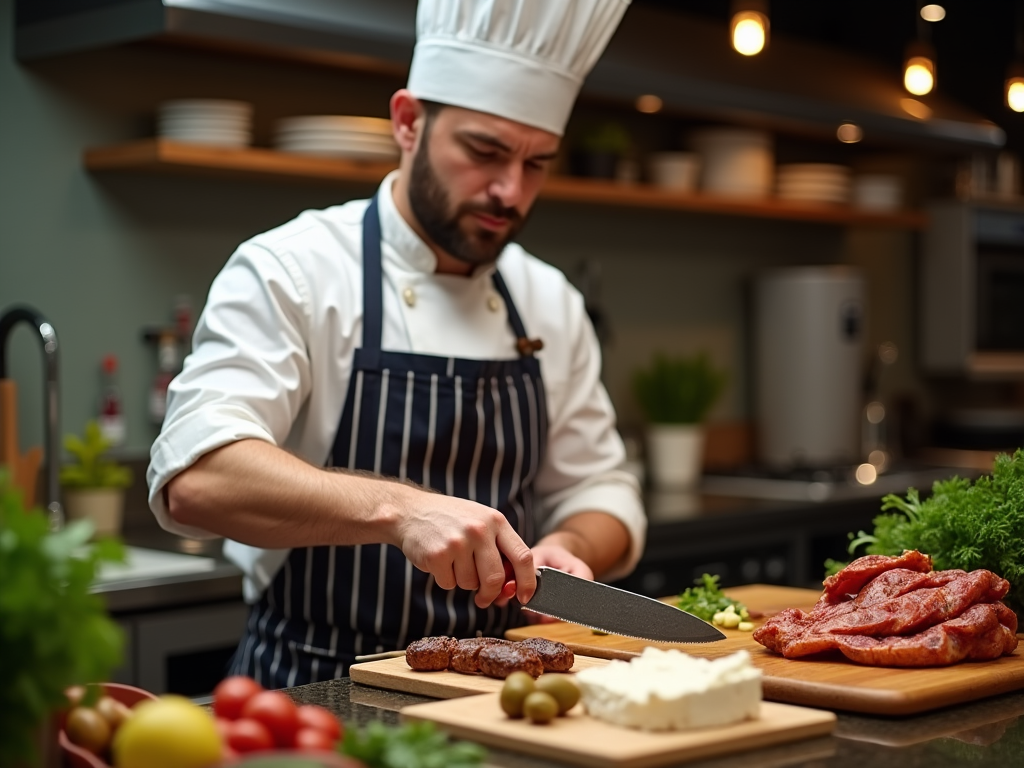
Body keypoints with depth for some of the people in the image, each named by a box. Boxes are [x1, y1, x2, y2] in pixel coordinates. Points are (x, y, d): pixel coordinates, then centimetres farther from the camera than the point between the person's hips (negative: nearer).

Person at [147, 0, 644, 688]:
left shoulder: (551, 303, 11)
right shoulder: (289, 272, -7)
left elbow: (598, 491, 16)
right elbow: (196, 479, -21)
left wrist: (567, 547, -7)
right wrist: (398, 508, -35)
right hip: (314, 699, -5)